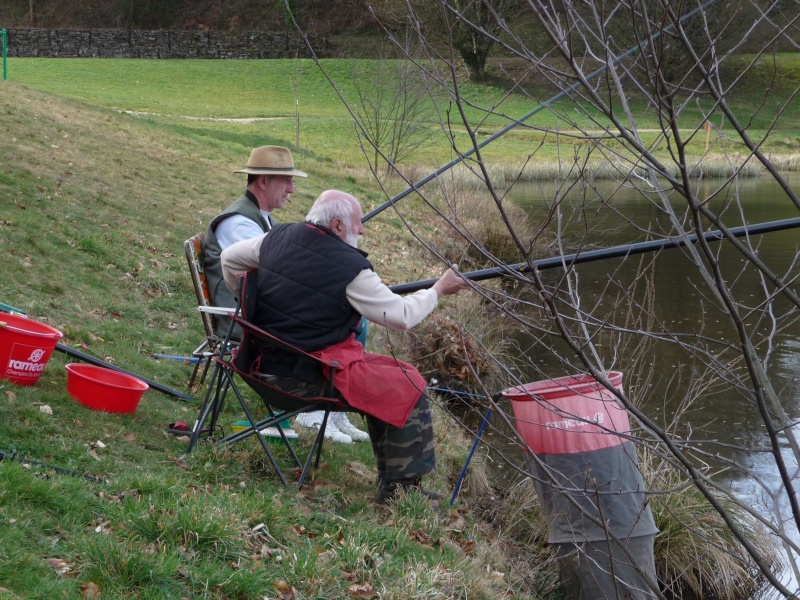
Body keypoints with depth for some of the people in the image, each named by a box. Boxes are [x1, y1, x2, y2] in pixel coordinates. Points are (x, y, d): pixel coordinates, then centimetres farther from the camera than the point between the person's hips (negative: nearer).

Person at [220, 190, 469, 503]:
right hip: (306, 376, -9)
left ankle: (390, 481, 22)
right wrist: (438, 289, 4)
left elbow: (229, 258, 20)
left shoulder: (277, 238, 5)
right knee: (410, 388, -2)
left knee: (382, 379, 21)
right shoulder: (350, 268, -17)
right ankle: (401, 487, 3)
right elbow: (402, 316, -11)